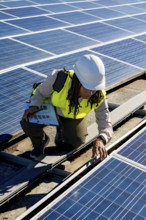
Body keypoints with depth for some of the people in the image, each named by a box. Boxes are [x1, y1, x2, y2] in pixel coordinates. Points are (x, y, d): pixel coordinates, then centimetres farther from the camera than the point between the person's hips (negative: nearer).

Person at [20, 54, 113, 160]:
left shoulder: (98, 96, -36)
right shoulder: (58, 77, -40)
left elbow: (106, 125, -34)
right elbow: (41, 91, -17)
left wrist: (100, 140, -57)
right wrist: (34, 106, -37)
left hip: (74, 115, 2)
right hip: (51, 106, -1)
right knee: (28, 123, -25)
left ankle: (61, 129, 28)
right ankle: (40, 142, 10)